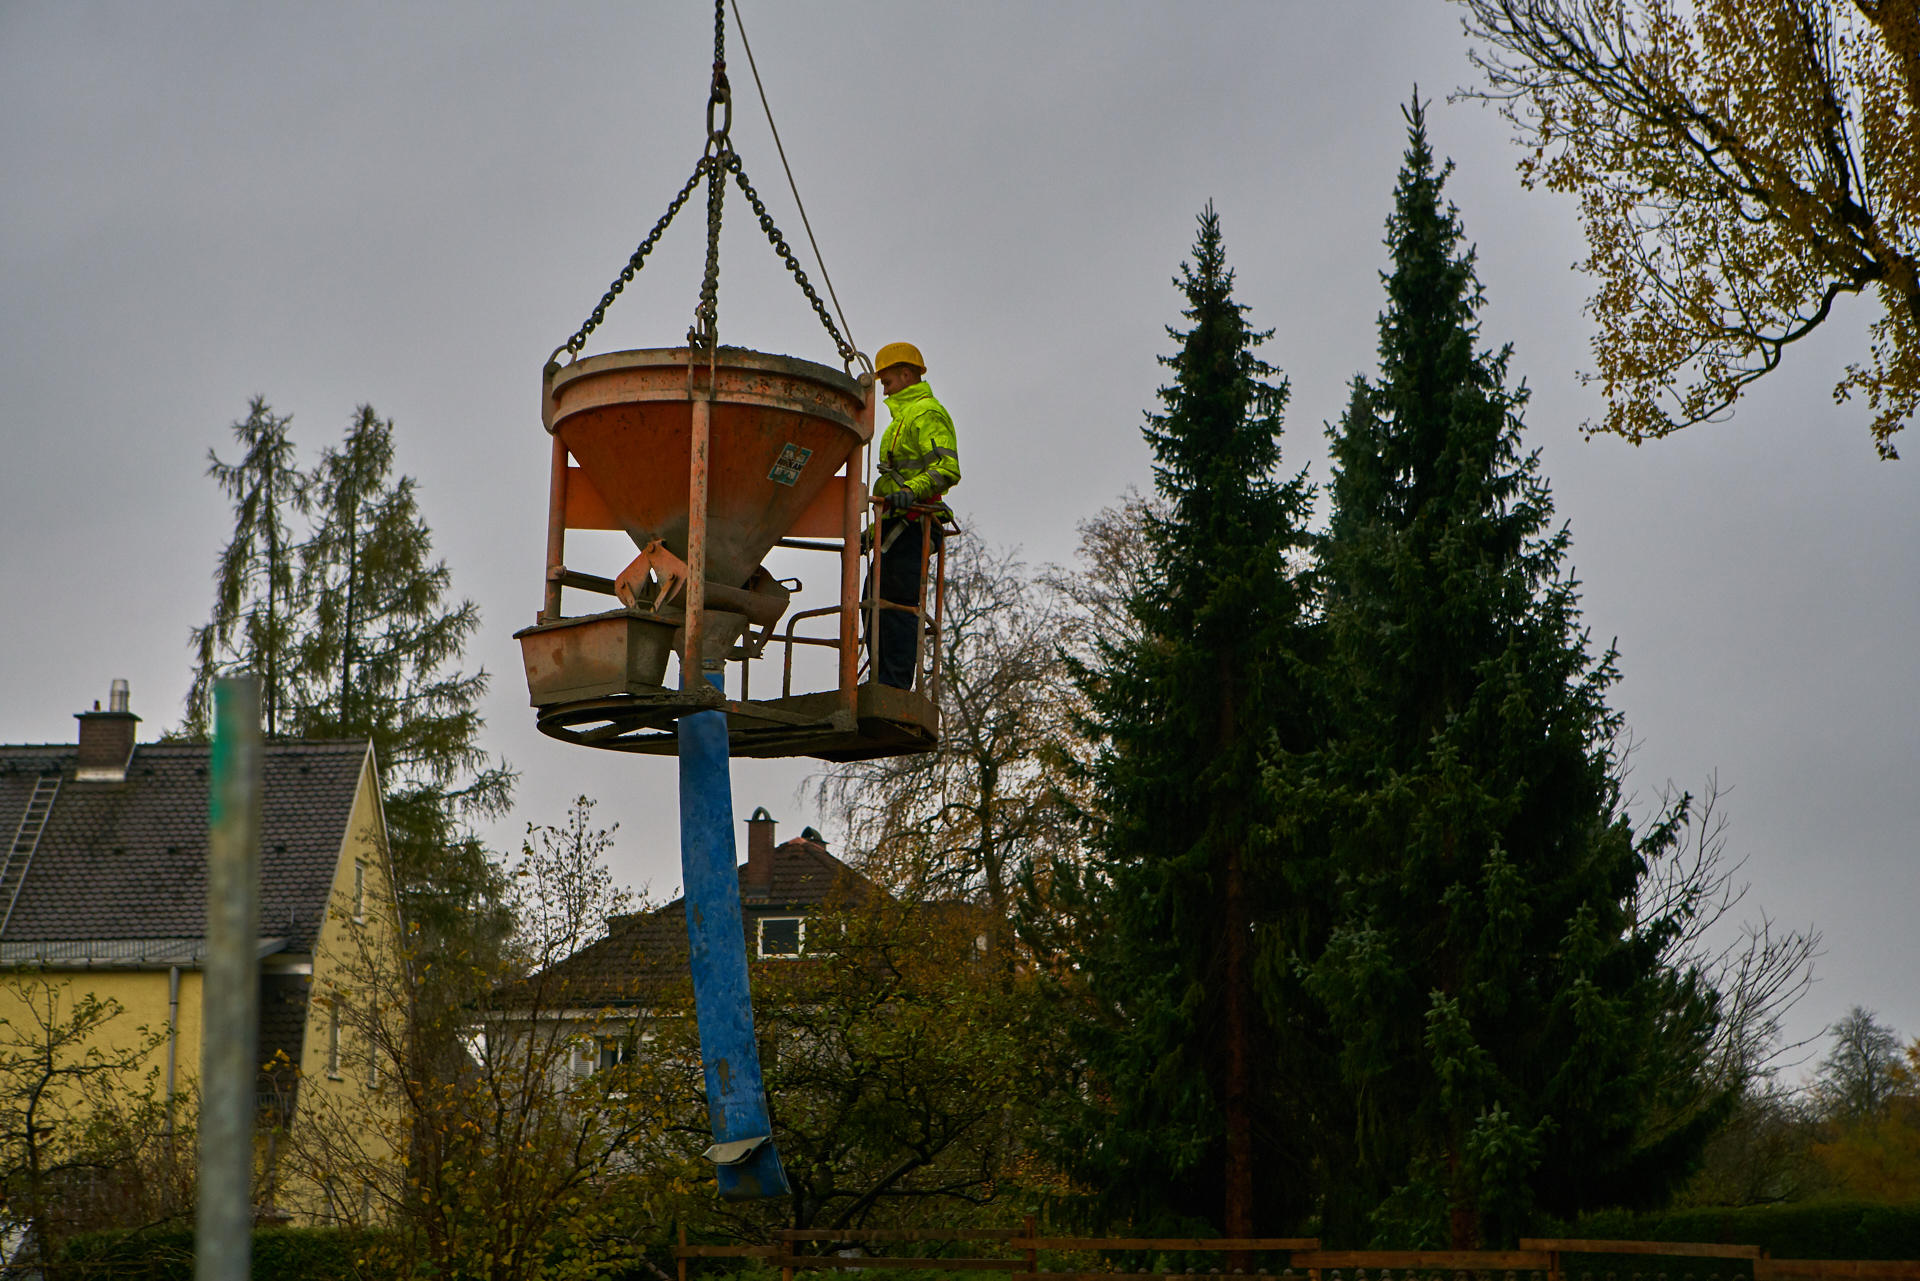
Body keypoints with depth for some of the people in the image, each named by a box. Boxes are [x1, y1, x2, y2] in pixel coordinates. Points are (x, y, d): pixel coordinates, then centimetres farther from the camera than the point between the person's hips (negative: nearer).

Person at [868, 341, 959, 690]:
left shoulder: (927, 414, -6)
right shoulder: (905, 416, 27)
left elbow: (948, 469, -20)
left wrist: (911, 491, -36)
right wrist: (877, 527, 32)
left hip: (909, 525, -11)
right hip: (898, 527, 11)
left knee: (896, 604, -14)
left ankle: (895, 685, -16)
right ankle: (884, 682, 8)